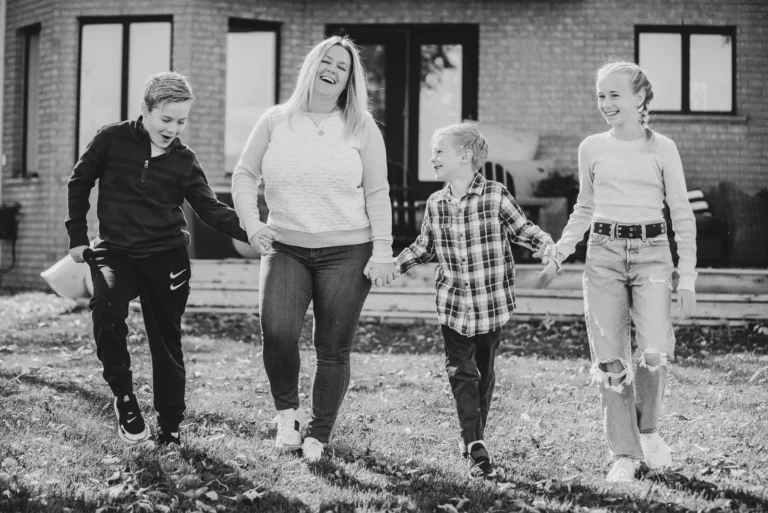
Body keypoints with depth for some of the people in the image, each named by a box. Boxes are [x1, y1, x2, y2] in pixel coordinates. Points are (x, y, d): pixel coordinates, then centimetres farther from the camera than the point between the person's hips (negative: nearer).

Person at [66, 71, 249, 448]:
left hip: (167, 257, 2)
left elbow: (210, 209, 0)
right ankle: (123, 396, -13)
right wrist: (78, 237, 5)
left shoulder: (184, 160, 1)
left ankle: (170, 428, 19)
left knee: (167, 342, 6)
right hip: (115, 251, -2)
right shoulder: (112, 140, -4)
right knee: (106, 307, -30)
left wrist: (251, 233, -15)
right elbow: (79, 183, 7)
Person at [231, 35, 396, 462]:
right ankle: (287, 409, 5)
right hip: (285, 248, 1)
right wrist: (251, 223, -5)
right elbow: (244, 175, 10)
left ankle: (319, 434, 19)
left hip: (347, 252, 0)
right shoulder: (276, 121, 5)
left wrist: (382, 251, -4)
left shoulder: (362, 129, 3)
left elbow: (377, 194, 3)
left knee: (333, 350, 2)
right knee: (277, 331, -21)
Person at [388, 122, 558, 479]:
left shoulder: (495, 197, -9)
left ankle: (473, 437, 25)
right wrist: (391, 265, 7)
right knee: (460, 370, -7)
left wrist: (548, 248, -19)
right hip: (452, 302, 2)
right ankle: (476, 443, -9)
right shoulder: (435, 204, 3)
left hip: (491, 301, -2)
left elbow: (524, 231, -1)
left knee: (484, 370, 10)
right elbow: (424, 247, 15)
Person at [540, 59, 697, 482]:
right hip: (604, 254, 2)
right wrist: (559, 253, 9)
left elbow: (682, 216, 5)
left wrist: (687, 277, 2)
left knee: (655, 352, -17)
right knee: (610, 360, -1)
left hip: (651, 254, -2)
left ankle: (648, 429, 11)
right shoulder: (592, 149, 8)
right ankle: (624, 455, 9)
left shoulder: (661, 148, 1)